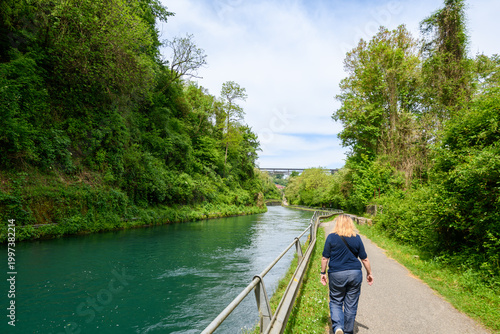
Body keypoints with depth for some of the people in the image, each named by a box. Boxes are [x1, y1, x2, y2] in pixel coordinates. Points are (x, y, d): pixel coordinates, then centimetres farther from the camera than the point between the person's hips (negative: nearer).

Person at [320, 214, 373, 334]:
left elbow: (325, 258, -5)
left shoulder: (331, 237, -6)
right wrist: (369, 273, 18)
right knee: (351, 305, 14)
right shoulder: (357, 238, 0)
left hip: (336, 275, -2)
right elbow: (364, 259, 5)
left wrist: (323, 273, 6)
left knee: (335, 302, 13)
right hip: (355, 274, 2)